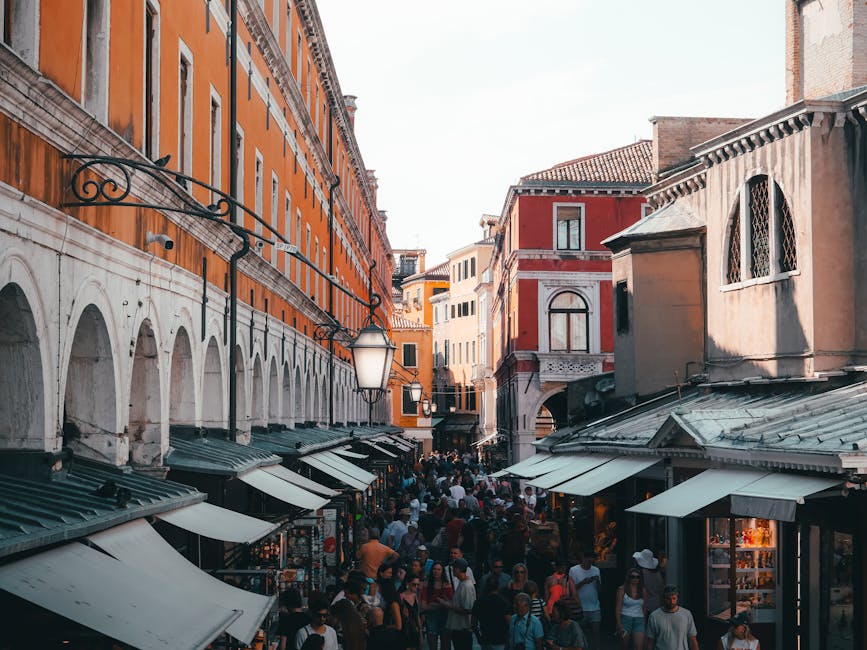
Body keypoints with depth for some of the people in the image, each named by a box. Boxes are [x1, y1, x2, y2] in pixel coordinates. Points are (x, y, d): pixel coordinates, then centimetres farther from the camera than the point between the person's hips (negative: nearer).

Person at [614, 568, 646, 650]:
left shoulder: (642, 590, 7)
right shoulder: (622, 589, -3)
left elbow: (644, 608, 13)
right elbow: (618, 608, -6)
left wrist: (645, 622, 13)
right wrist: (619, 624, -12)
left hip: (639, 620, 2)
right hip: (625, 619, -2)